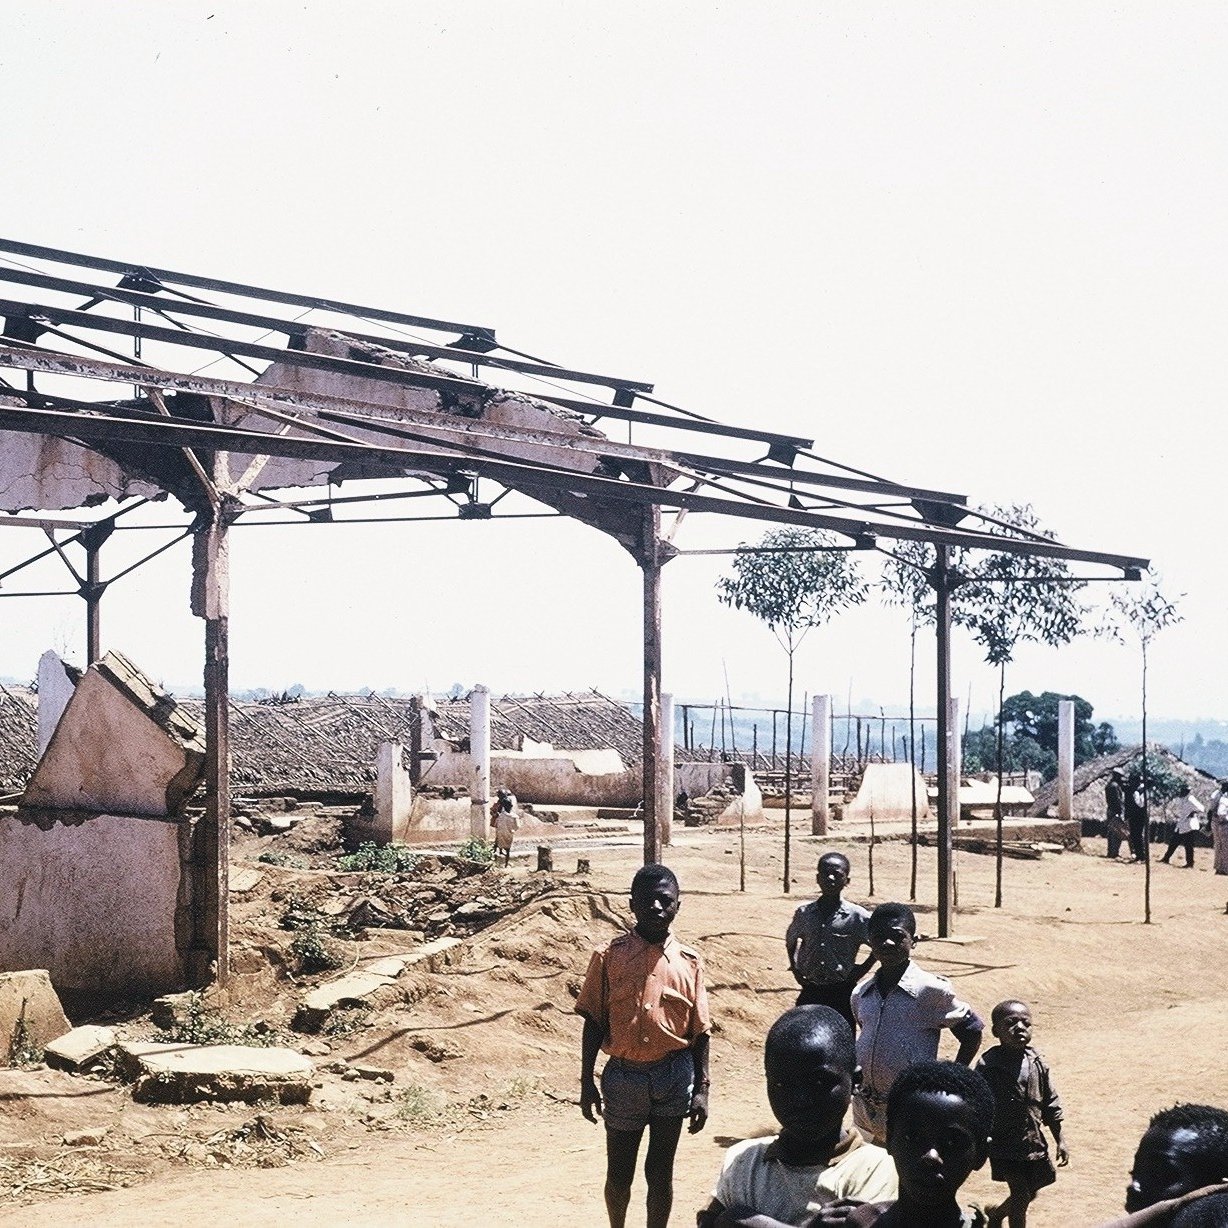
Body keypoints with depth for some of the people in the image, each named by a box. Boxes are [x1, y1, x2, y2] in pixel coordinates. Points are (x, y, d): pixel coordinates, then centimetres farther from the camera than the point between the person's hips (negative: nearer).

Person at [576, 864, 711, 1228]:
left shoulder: (689, 962, 0)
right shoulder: (609, 956, -4)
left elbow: (700, 1030, 3)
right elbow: (594, 1021, -1)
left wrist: (702, 1088, -1)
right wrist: (587, 1081, -4)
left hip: (673, 1075, 0)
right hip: (623, 1075, 0)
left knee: (660, 1171, 9)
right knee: (619, 1173, 11)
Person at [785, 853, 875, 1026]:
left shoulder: (857, 916, -9)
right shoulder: (804, 913, 1)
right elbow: (791, 939, 20)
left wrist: (863, 969, -4)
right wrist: (794, 968, 10)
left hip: (842, 992, -3)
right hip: (810, 993, 3)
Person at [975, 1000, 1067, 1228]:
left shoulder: (1037, 1063, -1)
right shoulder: (988, 1065, -17)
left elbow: (1050, 1104, 8)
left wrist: (1060, 1140, 10)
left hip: (1033, 1142, 6)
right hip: (1003, 1143, -6)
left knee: (1030, 1193, 18)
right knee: (1021, 1195, -8)